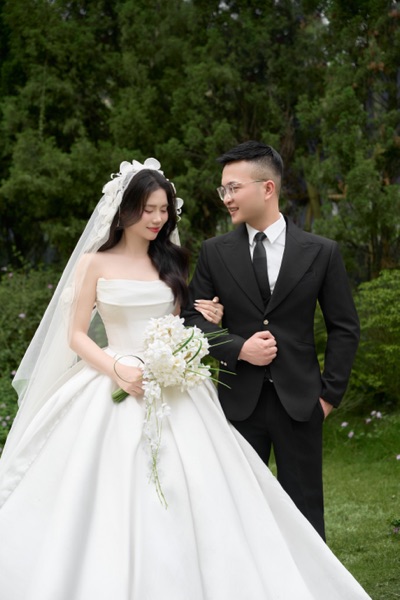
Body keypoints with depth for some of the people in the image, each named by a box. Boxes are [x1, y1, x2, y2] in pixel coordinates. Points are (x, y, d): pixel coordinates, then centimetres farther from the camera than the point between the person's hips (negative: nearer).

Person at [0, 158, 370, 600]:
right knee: (114, 508, -8)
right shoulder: (94, 263, 1)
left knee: (193, 500, -4)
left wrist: (205, 321, -2)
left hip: (174, 393, 4)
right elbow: (77, 336, -1)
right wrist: (117, 370, -16)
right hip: (116, 393, -4)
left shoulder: (170, 262, 13)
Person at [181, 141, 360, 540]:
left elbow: (345, 327, 4)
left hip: (299, 401, -1)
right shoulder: (214, 253, 4)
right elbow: (194, 318, 4)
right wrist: (238, 349, -12)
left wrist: (330, 392, -1)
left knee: (304, 511, 6)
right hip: (239, 400, 1)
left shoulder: (321, 252, 1)